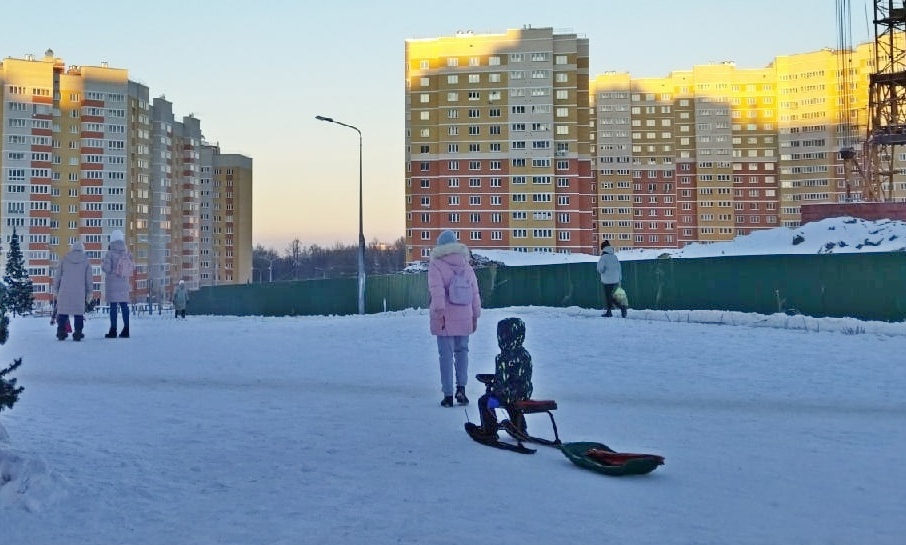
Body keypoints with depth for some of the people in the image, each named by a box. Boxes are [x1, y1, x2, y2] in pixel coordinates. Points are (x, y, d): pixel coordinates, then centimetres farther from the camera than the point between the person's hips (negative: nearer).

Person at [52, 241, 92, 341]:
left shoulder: (64, 259, 6)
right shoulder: (85, 261, 6)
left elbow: (57, 275, 7)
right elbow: (88, 279, 7)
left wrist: (56, 288, 15)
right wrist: (89, 293, 12)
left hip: (64, 291, 1)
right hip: (79, 292, 0)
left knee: (63, 311, 6)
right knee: (79, 312, 2)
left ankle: (61, 333, 5)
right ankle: (77, 333, -2)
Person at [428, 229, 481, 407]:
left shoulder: (436, 265, -5)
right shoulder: (467, 266, 9)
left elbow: (437, 290, -14)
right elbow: (475, 293, 10)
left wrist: (439, 312, -13)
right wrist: (475, 316, 16)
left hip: (446, 319, -4)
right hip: (464, 318, 4)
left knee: (446, 354, 2)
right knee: (462, 351, 15)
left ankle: (448, 395, 3)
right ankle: (461, 388, 4)